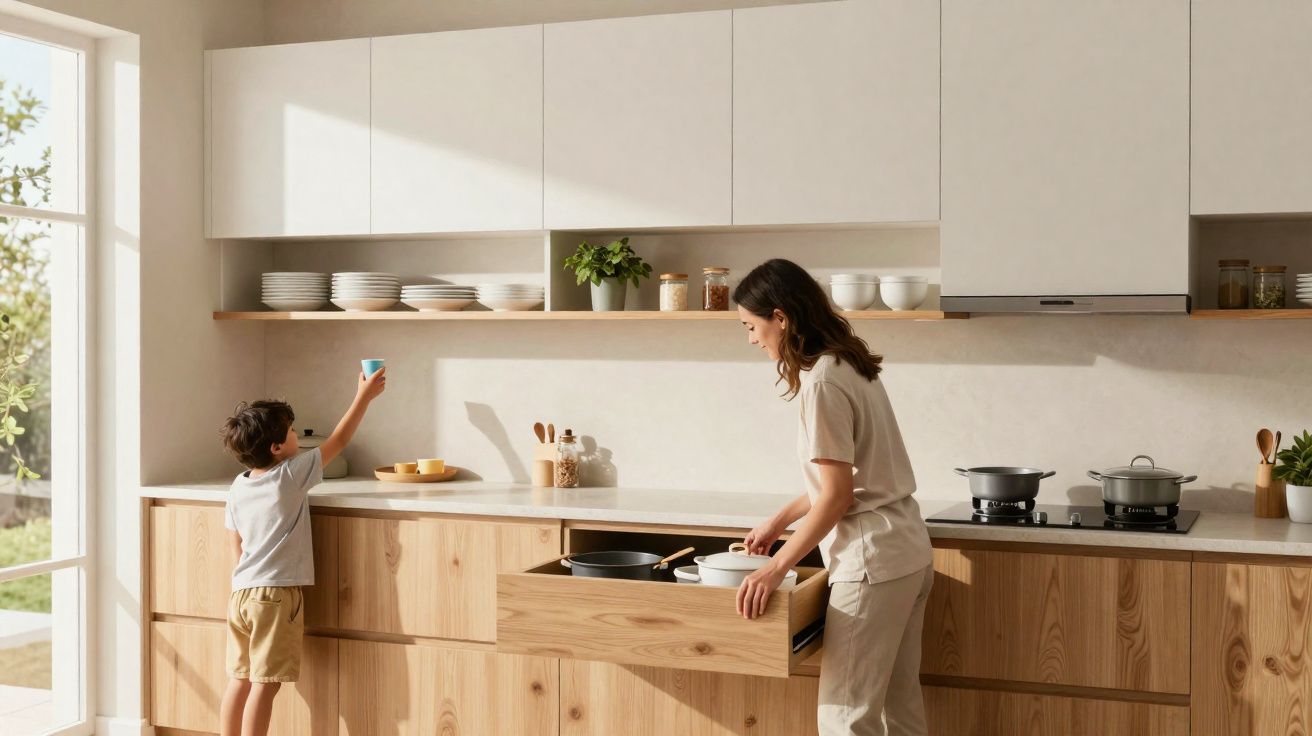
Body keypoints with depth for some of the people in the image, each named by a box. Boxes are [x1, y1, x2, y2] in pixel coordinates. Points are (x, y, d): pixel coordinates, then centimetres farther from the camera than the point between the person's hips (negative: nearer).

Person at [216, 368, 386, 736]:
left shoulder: (237, 488, 8)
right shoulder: (291, 476, -10)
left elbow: (238, 549, 14)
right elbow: (339, 441, -1)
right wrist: (364, 396, 10)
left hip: (240, 594, 7)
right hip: (276, 595, -7)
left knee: (239, 679, 13)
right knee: (265, 684, -3)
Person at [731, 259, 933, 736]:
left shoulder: (821, 382, -17)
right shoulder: (851, 365, 11)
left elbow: (837, 496, -19)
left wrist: (777, 568, -16)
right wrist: (779, 522, 22)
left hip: (872, 562, -10)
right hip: (907, 552, 10)